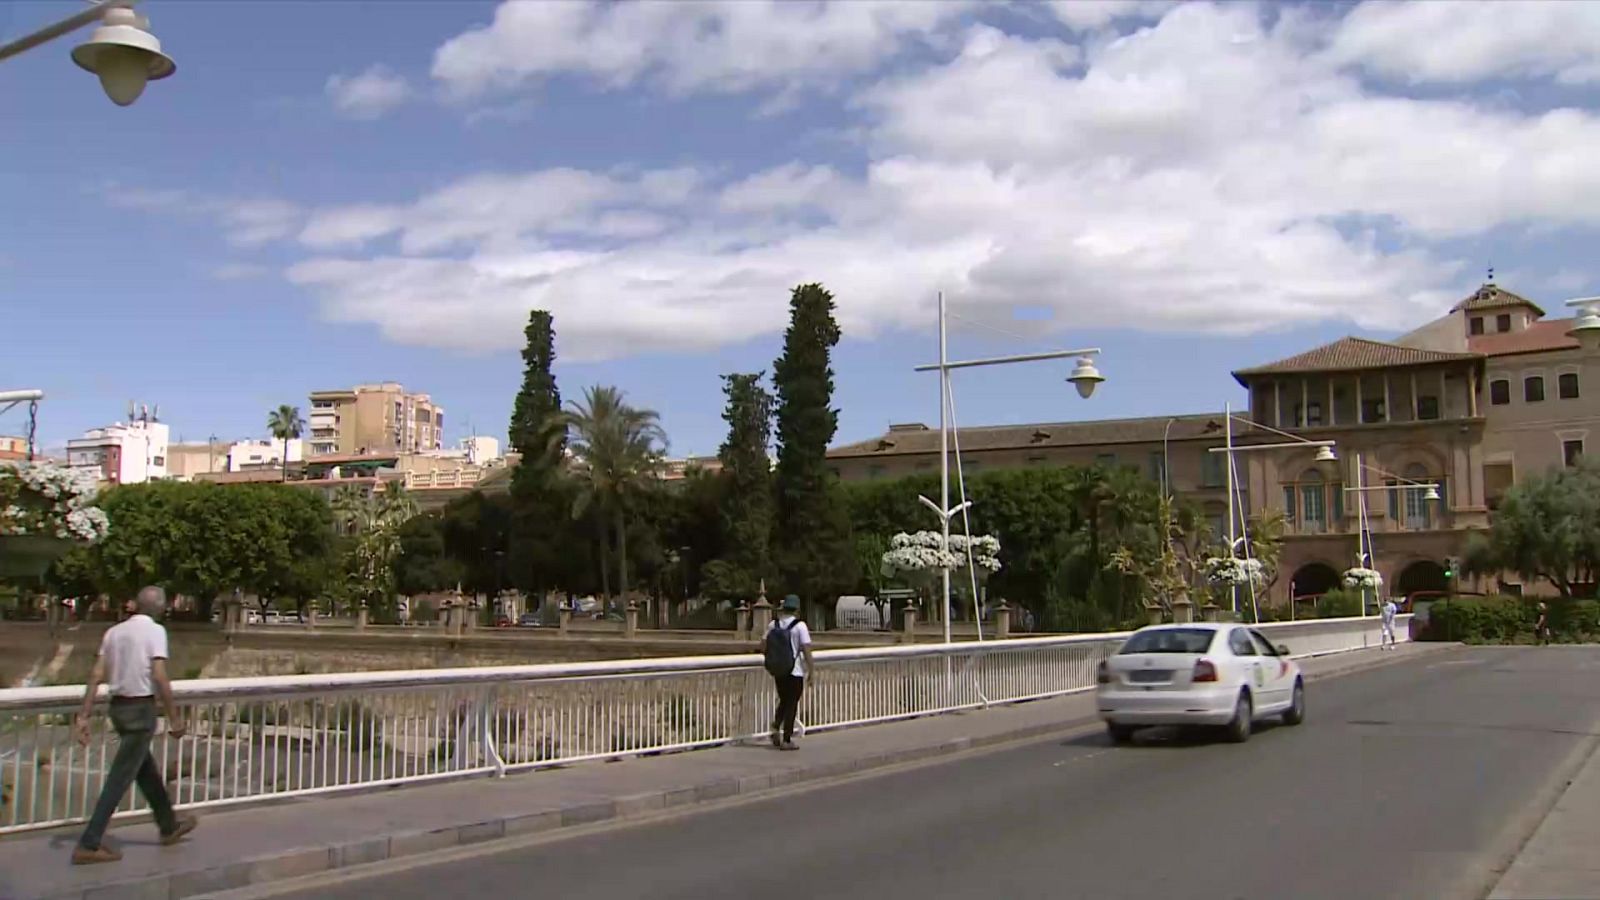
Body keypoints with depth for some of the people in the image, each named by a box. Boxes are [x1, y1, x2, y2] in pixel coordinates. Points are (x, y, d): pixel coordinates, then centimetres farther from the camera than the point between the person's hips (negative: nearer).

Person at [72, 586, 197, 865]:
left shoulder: (114, 632, 8)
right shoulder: (154, 631, -11)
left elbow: (96, 675, 3)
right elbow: (159, 677, -18)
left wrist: (84, 716, 4)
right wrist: (174, 718, -12)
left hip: (118, 706, 7)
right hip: (141, 707, -7)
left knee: (146, 769, 21)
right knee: (120, 778, -3)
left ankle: (169, 826, 37)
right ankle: (88, 845, -5)